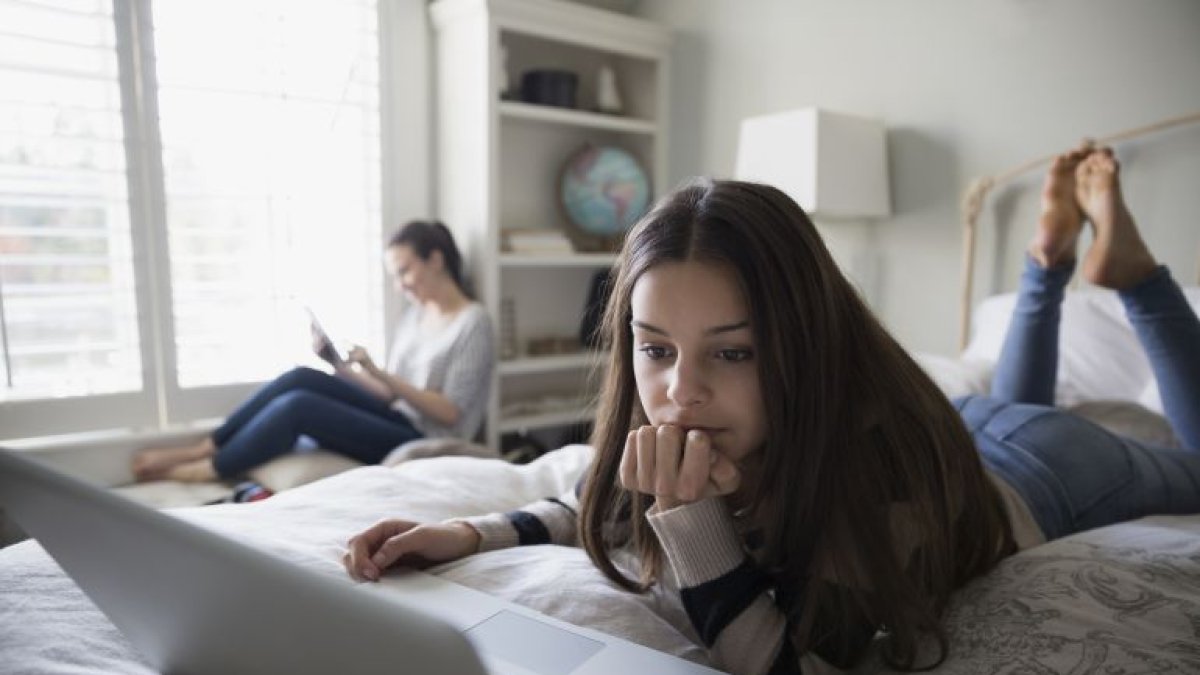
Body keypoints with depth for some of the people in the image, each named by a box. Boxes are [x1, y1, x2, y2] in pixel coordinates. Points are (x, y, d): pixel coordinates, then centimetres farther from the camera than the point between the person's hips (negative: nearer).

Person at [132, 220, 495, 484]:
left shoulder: (473, 323, -9)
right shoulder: (411, 315, 14)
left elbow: (450, 413, -14)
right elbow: (389, 393, 13)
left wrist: (378, 372, -20)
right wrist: (336, 363, 0)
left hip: (425, 445, -7)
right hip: (397, 422, 7)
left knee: (297, 406, -21)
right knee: (302, 379, -15)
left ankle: (204, 469, -5)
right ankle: (203, 448, -5)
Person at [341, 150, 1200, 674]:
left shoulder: (887, 450, -49)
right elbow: (603, 505, -14)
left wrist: (691, 515, -56)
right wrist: (472, 531, -29)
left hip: (1038, 471, -3)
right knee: (1002, 401, 40)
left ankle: (1124, 264, 33)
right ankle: (1052, 257, 37)